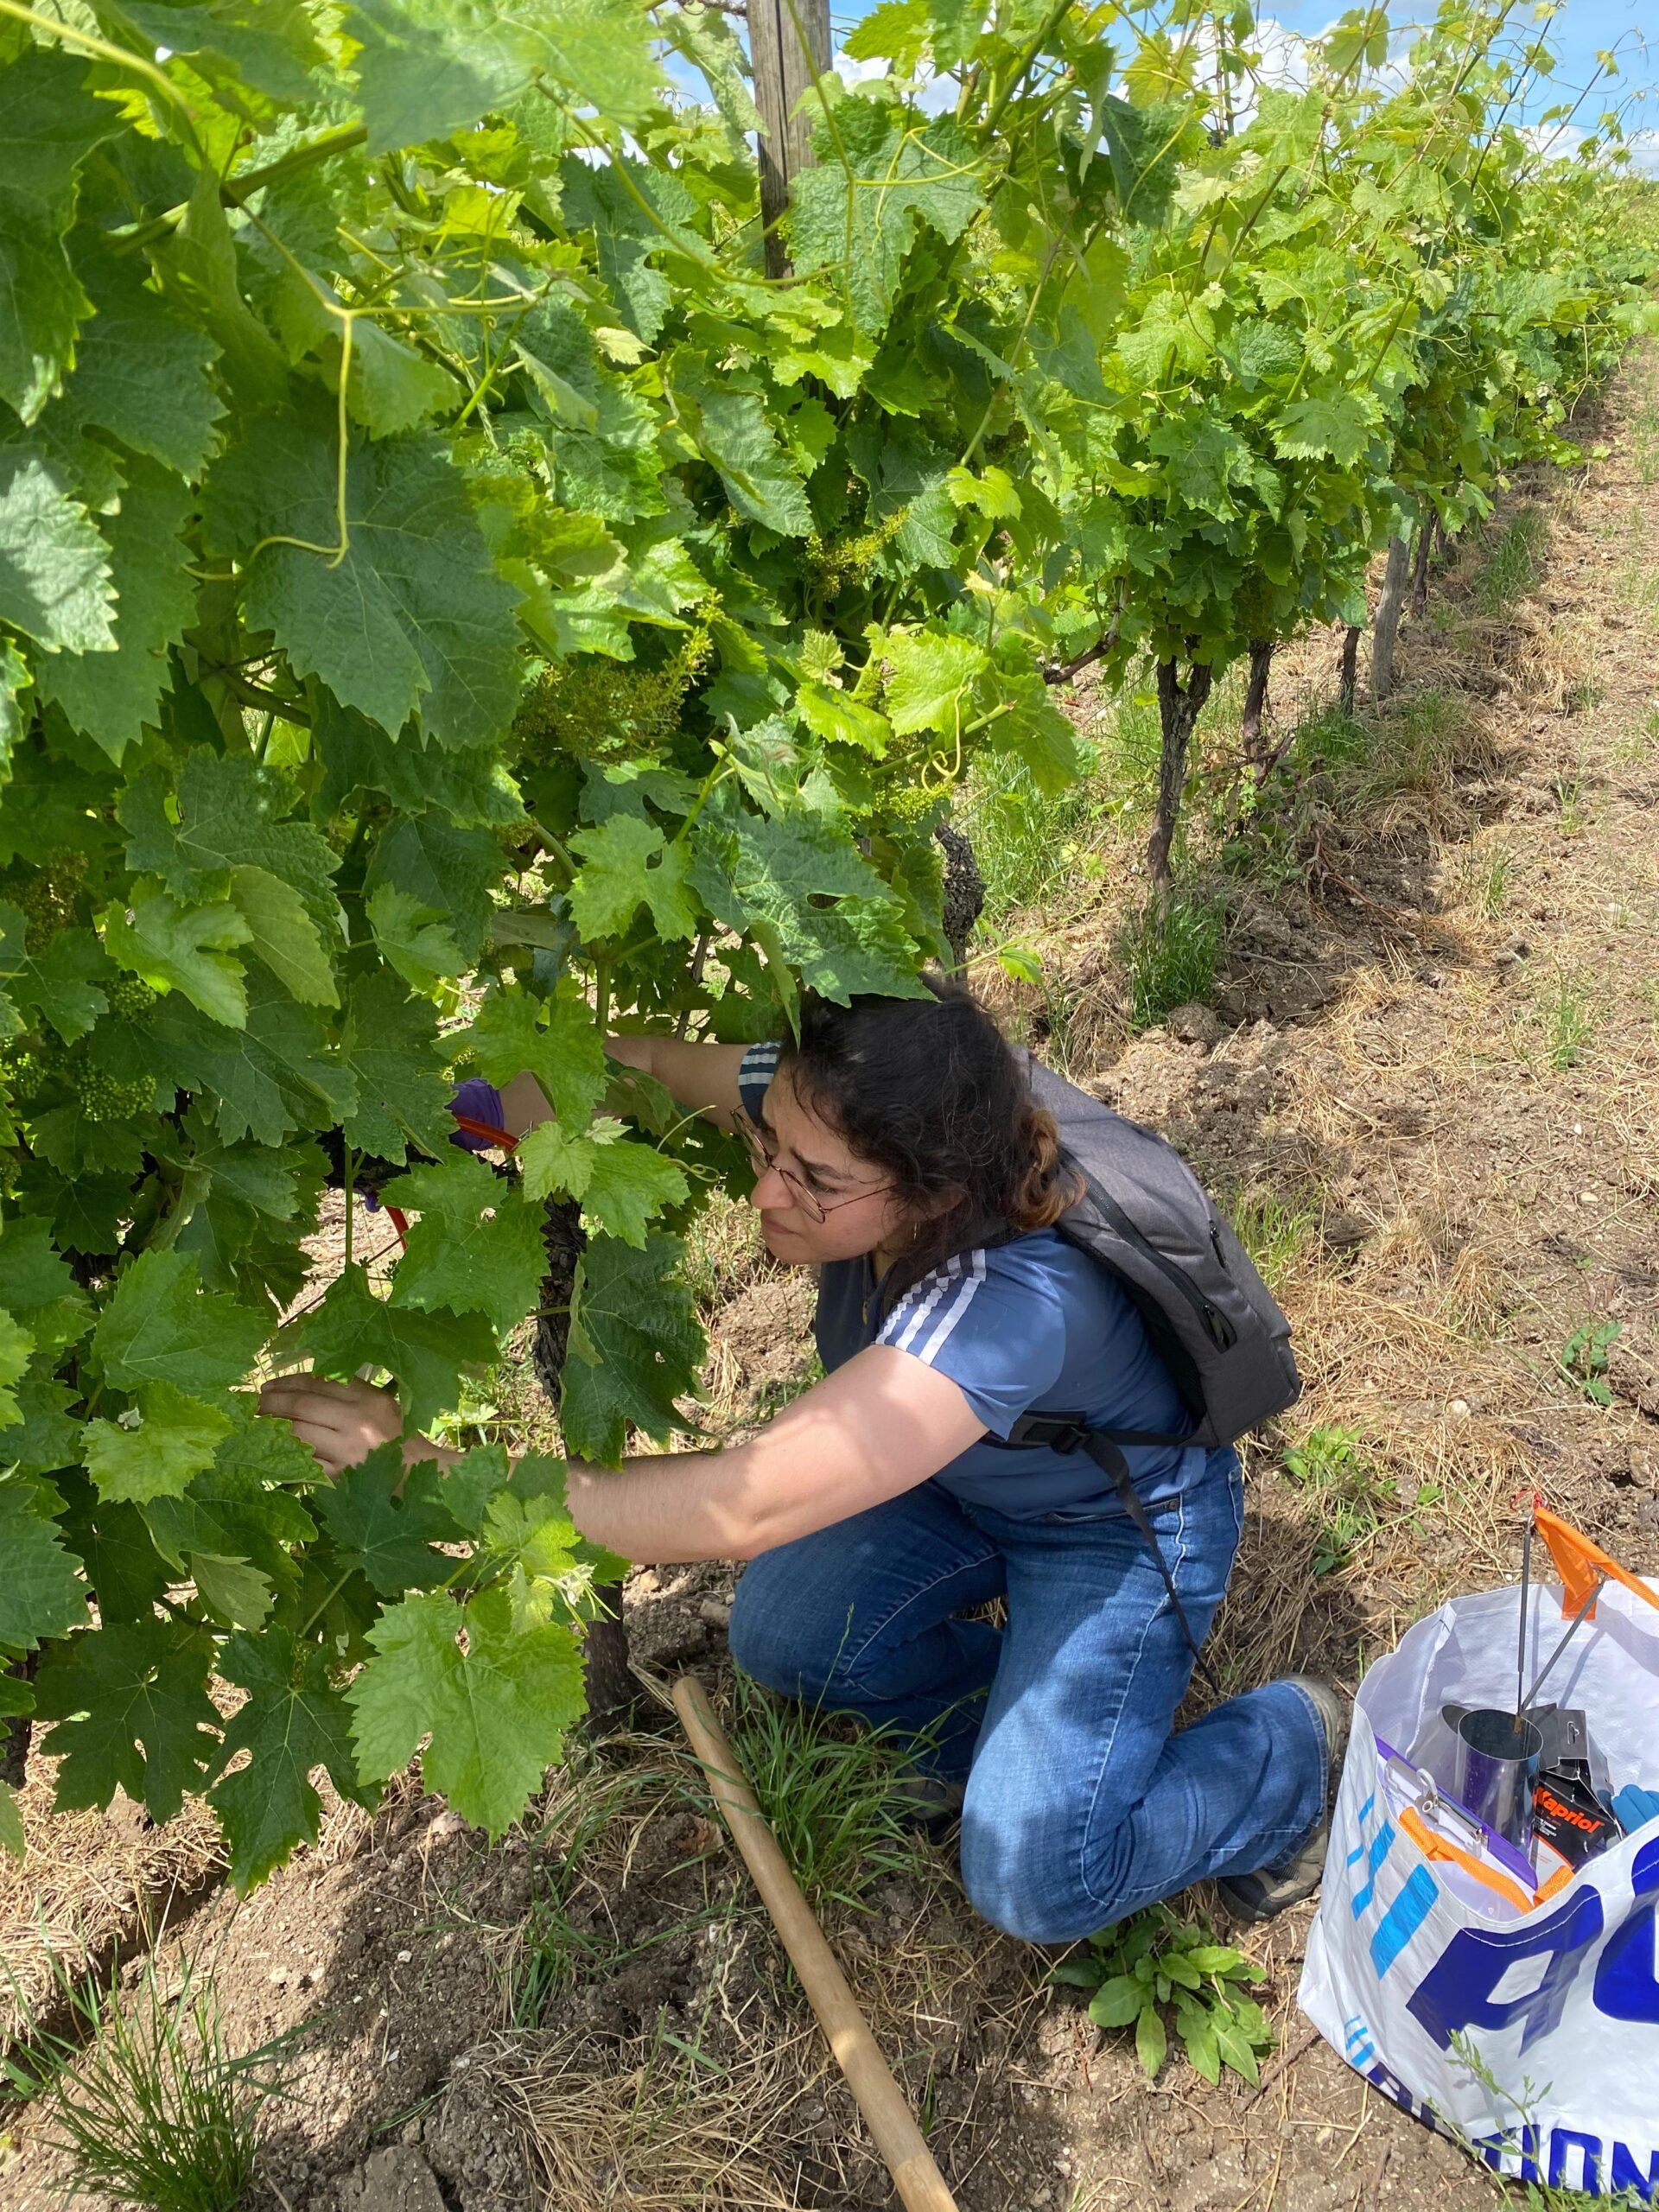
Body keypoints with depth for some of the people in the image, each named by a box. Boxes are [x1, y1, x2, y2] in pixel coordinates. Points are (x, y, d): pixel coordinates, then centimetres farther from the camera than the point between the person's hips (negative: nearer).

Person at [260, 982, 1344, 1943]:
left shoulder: (1011, 1300, -46)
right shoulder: (824, 1109, -25)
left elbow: (745, 1506, -52)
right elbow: (627, 1063, -15)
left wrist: (436, 1470, -52)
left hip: (1121, 1526, -6)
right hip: (963, 1478, 7)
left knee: (1034, 1882, -12)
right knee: (783, 1633, -7)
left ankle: (1288, 1750, 14)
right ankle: (1021, 1724, 18)